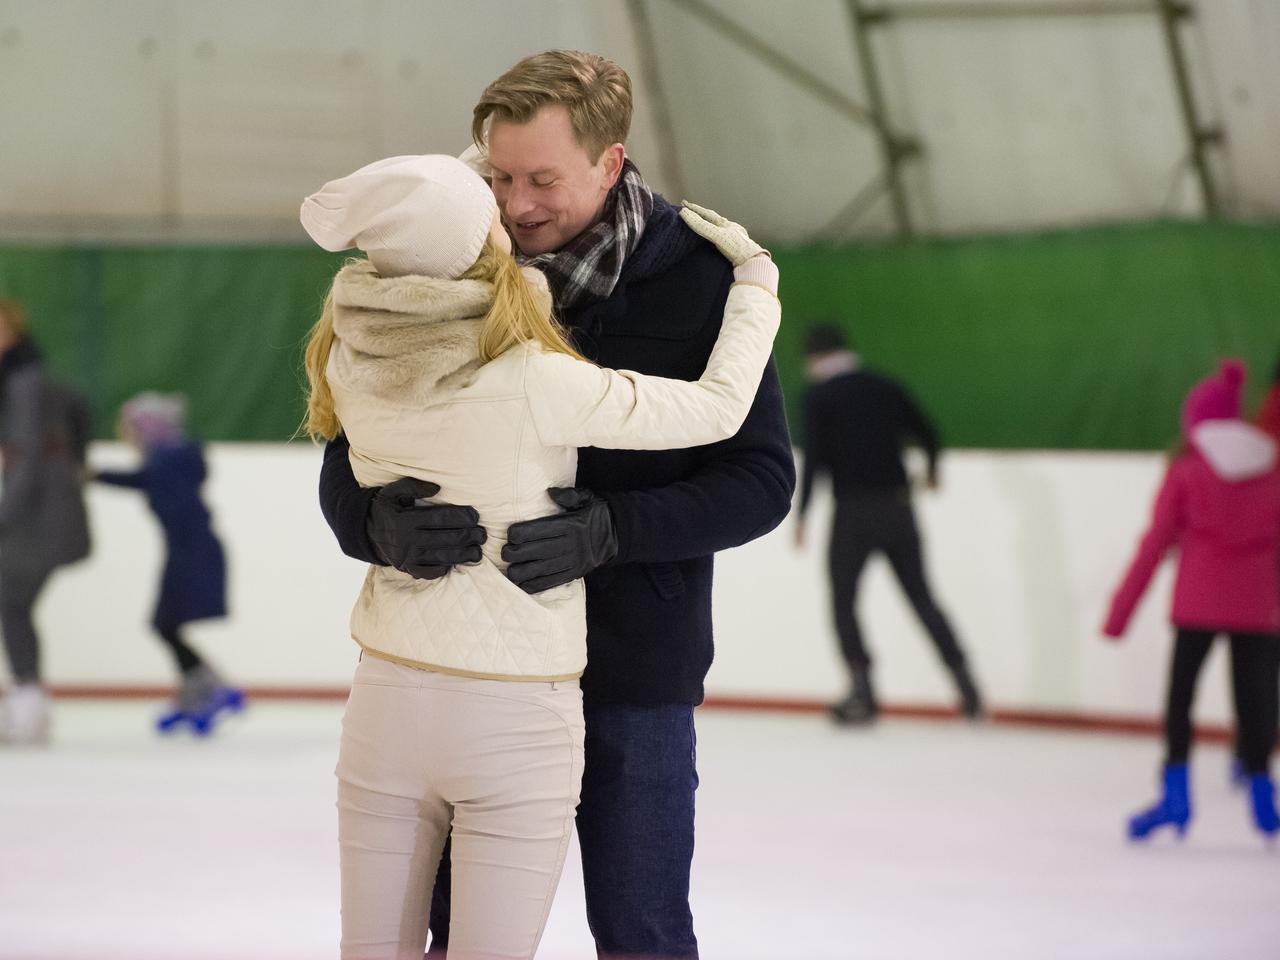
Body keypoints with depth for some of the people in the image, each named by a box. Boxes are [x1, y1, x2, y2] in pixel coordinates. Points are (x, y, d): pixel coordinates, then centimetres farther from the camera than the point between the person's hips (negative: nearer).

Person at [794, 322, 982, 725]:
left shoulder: (819, 396, -2)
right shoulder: (885, 386, 11)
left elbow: (814, 457, -11)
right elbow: (927, 434, 15)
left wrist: (801, 514, -8)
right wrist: (931, 471, 36)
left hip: (854, 510, -4)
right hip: (898, 507, 4)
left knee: (842, 600, 7)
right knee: (921, 597, 12)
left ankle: (862, 691, -3)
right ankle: (964, 681, 5)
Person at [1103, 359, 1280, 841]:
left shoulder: (1186, 472, -2)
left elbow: (1155, 544, -2)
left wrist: (1119, 612, 3)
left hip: (1199, 602, -2)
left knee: (1180, 693, 5)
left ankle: (1176, 794, -2)